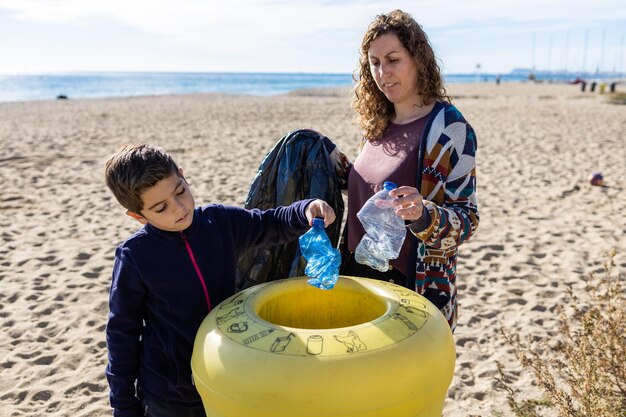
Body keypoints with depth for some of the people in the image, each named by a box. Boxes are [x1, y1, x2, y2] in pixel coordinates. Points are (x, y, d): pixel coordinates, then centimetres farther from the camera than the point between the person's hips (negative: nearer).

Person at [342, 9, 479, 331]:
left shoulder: (448, 126, -15)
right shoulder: (378, 123, 4)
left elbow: (467, 220, -17)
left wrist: (423, 214, -35)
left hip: (417, 286, -6)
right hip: (360, 276, 7)